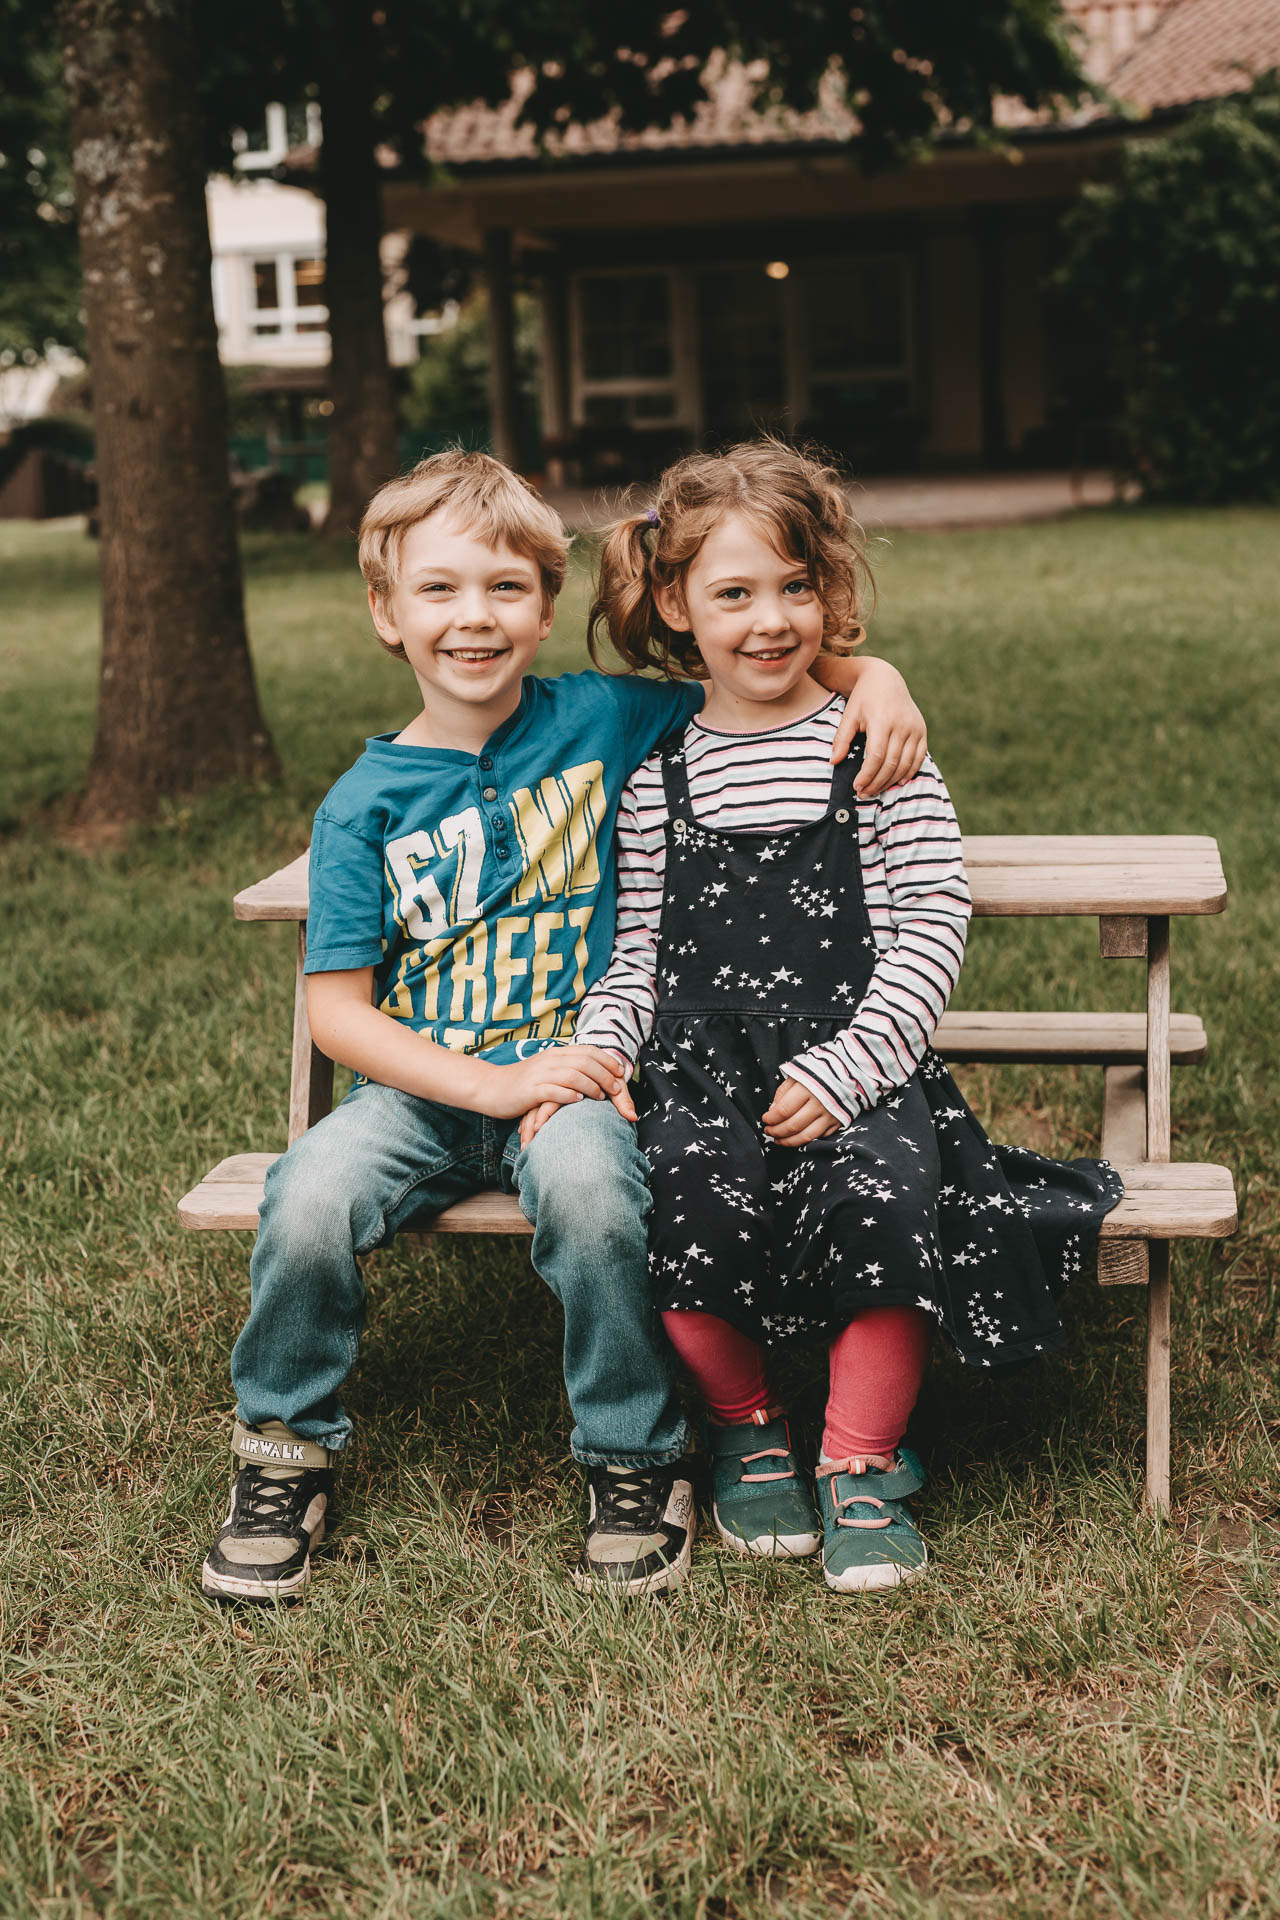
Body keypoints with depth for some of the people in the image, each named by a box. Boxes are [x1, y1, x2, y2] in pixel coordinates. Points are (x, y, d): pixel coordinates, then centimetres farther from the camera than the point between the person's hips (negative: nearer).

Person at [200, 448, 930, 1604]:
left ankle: (636, 1461, -10)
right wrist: (489, 1082, -16)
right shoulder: (367, 804, 0)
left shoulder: (601, 721, 2)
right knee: (312, 1196, -28)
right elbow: (338, 1004, -3)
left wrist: (875, 675, -12)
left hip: (573, 1070, -1)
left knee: (586, 1183, -34)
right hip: (420, 1084, 1)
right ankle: (287, 1453, 0)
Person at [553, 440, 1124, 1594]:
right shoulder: (659, 778, 13)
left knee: (880, 1190, -32)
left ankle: (862, 1466, -9)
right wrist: (591, 1054, -3)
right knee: (693, 1190, -30)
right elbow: (638, 955, 16)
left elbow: (934, 927, 0)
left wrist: (846, 1067, -12)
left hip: (856, 1065, -1)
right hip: (705, 1072, 2)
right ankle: (745, 1429, -1)